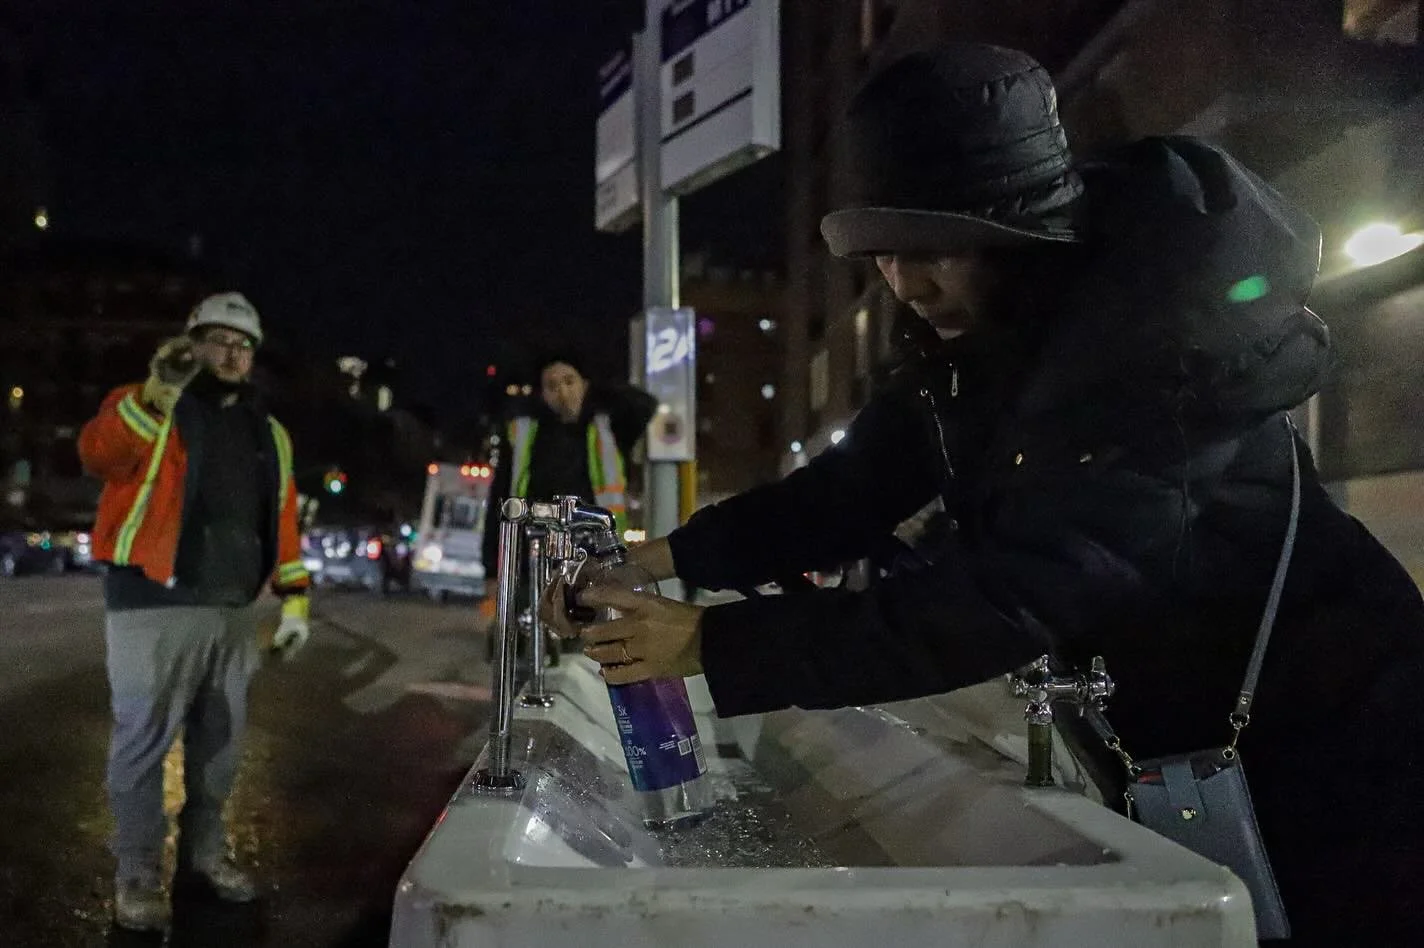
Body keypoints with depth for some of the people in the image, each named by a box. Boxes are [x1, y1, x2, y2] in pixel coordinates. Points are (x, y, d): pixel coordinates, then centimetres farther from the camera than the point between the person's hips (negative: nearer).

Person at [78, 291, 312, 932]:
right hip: (155, 604, -5)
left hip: (232, 609, 6)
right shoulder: (146, 405, 1)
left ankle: (203, 853, 26)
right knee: (145, 738, -3)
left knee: (219, 738, 13)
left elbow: (281, 520, 18)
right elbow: (98, 455, -19)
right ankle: (137, 874, 7)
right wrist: (155, 396, -32)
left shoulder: (268, 434, 18)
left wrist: (294, 597, 12)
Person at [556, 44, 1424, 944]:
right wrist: (667, 557, -13)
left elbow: (1008, 597, -37)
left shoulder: (1159, 330, -30)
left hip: (1328, 732, -7)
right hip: (1191, 740, 8)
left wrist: (715, 645, -35)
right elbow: (845, 492, 0)